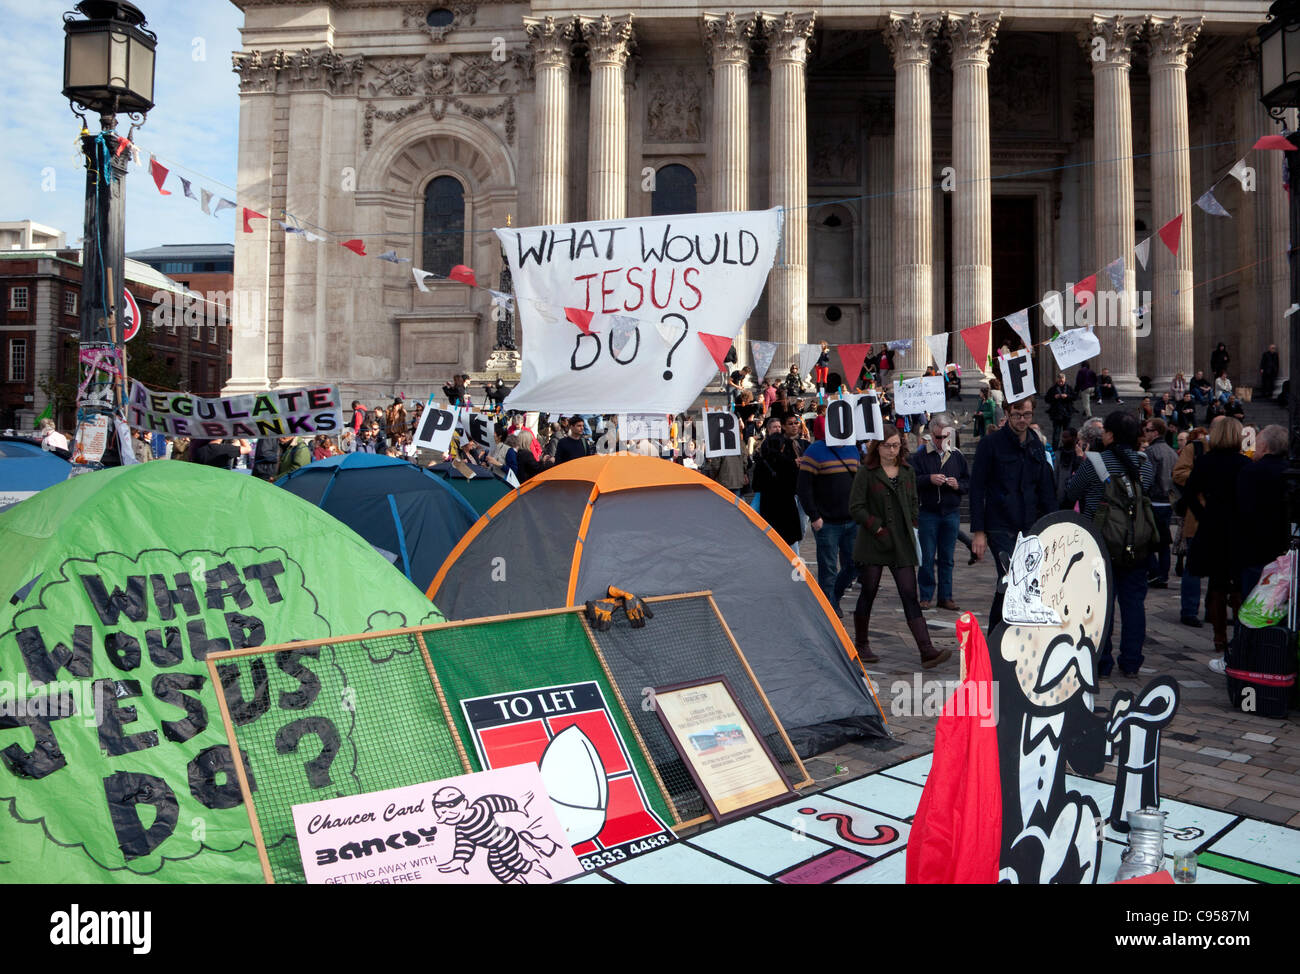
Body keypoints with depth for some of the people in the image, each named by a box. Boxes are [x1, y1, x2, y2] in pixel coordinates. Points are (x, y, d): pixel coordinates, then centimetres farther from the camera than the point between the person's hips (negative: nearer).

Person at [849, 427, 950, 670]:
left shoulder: (908, 472, 11)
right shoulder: (866, 473, -3)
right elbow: (856, 507, -7)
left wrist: (913, 529, 9)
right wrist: (878, 528, -12)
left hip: (902, 545, 3)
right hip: (872, 545, -3)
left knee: (910, 596, -3)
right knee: (868, 593, 6)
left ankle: (927, 651, -9)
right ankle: (861, 645, 22)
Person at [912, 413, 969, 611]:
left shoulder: (957, 456, 9)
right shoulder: (921, 455, 0)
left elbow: (969, 482, 11)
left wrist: (958, 485, -9)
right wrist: (929, 479, -22)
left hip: (951, 513, 3)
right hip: (928, 513, -3)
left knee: (947, 558, 8)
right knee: (927, 557, 0)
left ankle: (945, 597, 15)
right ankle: (925, 597, 9)